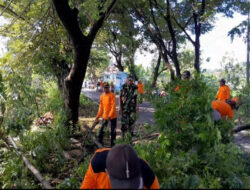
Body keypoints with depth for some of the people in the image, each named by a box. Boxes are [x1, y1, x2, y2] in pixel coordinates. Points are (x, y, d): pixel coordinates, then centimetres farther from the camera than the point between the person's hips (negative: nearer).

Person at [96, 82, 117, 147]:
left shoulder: (112, 95, -11)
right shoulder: (102, 96, 6)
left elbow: (113, 106, -16)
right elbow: (101, 107, 14)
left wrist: (110, 115, -24)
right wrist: (98, 115, 9)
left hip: (112, 116, -4)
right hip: (105, 116, 4)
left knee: (113, 130, 5)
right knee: (102, 129, 6)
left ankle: (112, 143, 18)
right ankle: (99, 142, 17)